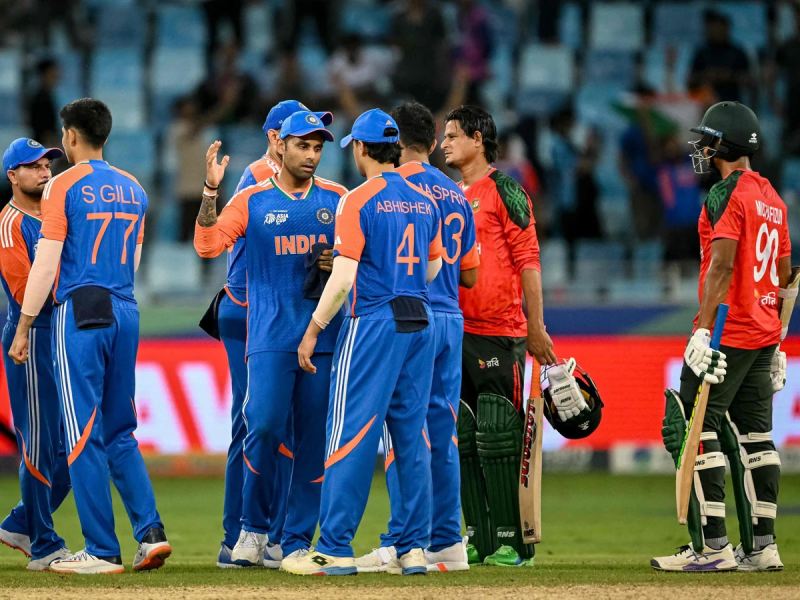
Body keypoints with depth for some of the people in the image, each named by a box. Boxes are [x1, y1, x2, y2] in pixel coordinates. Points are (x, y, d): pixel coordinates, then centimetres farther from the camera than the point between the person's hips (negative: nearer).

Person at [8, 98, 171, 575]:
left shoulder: (65, 187, -6)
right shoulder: (134, 191, 13)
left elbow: (47, 262, -9)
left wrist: (24, 327, -5)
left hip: (80, 313, -6)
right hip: (126, 313, 6)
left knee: (85, 435, -3)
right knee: (119, 433, 14)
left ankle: (102, 551, -4)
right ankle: (150, 531, 0)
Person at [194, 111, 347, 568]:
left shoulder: (337, 199, 11)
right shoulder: (252, 200, 5)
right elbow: (209, 245, -5)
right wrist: (210, 192, -17)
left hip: (325, 336, 2)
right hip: (271, 337, -2)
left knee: (314, 437, 1)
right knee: (264, 427, -14)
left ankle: (298, 542, 7)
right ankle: (255, 529, 4)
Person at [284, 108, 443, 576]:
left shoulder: (358, 202, -9)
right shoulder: (425, 202, 11)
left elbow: (344, 278, -14)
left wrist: (314, 330, -6)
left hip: (374, 324, -6)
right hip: (420, 323, 6)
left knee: (351, 434, -5)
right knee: (412, 435, 9)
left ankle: (335, 550, -7)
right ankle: (414, 549, 8)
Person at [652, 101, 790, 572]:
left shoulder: (727, 194, -11)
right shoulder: (772, 198, 17)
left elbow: (722, 265, -21)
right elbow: (784, 276, 19)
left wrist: (704, 329, -25)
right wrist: (776, 343, 23)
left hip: (729, 334, -9)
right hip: (765, 336, 9)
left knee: (692, 428, -8)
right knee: (754, 436, 10)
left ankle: (712, 546, -13)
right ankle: (761, 547, 9)